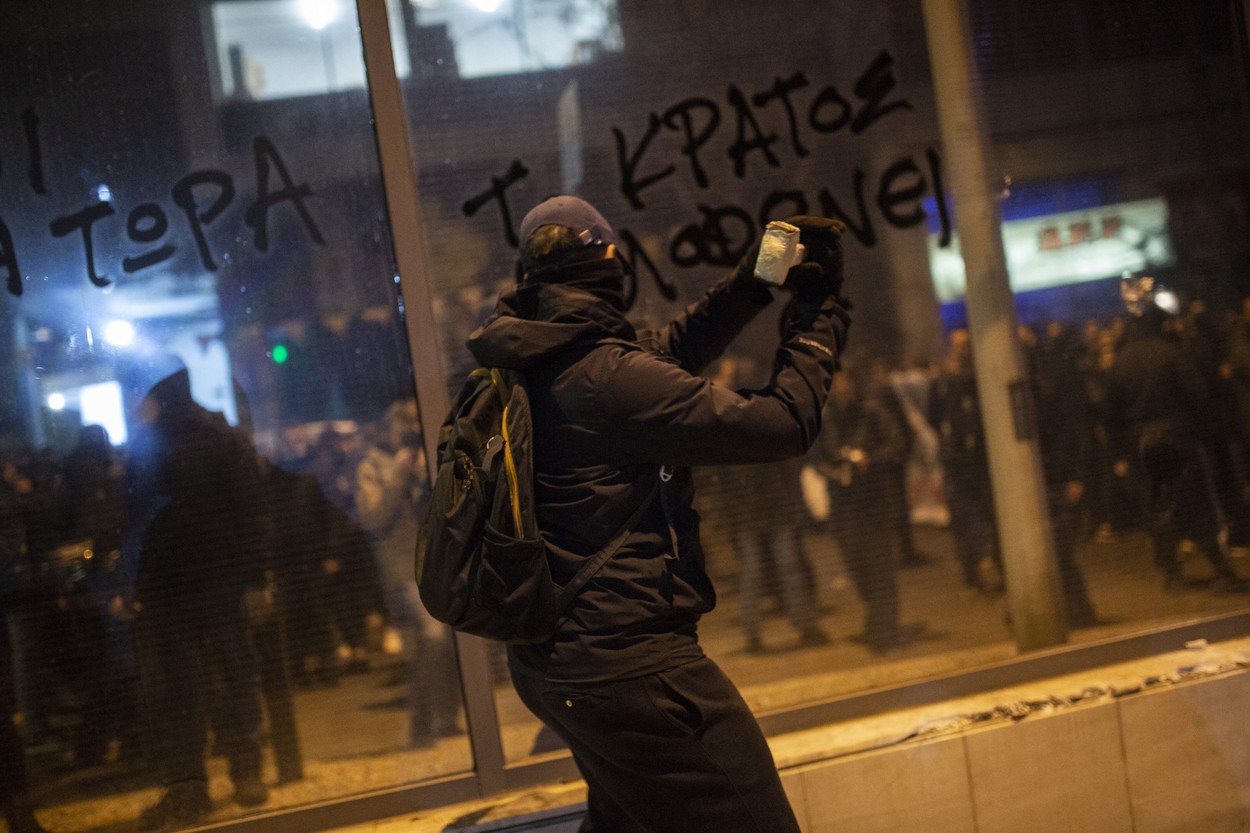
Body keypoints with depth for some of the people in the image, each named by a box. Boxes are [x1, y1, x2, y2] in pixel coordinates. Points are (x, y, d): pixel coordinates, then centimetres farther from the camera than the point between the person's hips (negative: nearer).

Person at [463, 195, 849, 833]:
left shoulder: (525, 365, 4)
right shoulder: (606, 376, -22)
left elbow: (665, 351, 15)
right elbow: (783, 425, -18)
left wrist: (752, 282, 7)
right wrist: (817, 314, -3)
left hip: (545, 661, 10)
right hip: (628, 667, -9)